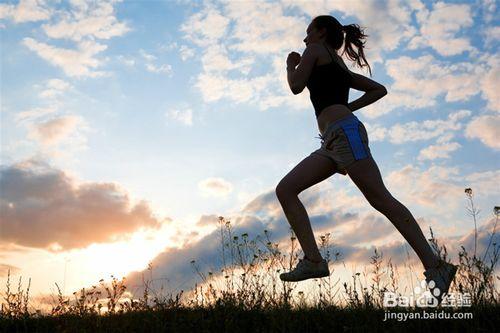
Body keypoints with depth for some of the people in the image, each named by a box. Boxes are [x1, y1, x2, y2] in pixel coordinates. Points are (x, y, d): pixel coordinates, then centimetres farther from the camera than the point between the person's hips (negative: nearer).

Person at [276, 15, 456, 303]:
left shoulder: (316, 50, 11)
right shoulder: (342, 69, 31)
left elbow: (296, 87, 1)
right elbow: (380, 89, 29)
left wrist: (291, 65, 21)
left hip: (344, 132, -9)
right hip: (333, 142, 9)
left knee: (381, 200, -14)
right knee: (285, 189, 0)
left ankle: (435, 266, -10)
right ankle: (313, 261, -8)